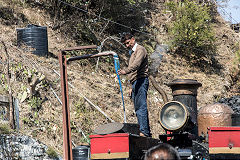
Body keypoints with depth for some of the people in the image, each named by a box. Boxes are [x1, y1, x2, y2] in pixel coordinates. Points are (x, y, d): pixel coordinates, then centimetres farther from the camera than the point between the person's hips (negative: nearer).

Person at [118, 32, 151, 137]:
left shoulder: (140, 50, -5)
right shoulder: (133, 52, 26)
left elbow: (137, 64, -24)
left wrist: (126, 71, -40)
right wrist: (132, 88, 24)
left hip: (141, 80, -10)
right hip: (135, 83, 10)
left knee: (141, 107, -17)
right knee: (138, 108, 7)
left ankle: (144, 132, -24)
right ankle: (147, 133, 8)